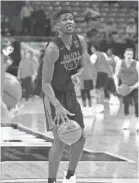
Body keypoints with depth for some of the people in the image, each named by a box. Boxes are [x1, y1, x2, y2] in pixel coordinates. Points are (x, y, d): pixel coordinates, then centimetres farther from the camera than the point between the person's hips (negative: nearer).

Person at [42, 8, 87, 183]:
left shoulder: (80, 41, -6)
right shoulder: (53, 49, -25)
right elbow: (45, 84, -26)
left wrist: (76, 75, -12)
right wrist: (58, 106, -38)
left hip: (70, 93, 7)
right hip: (54, 95, -7)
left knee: (80, 137, 9)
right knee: (60, 139, -15)